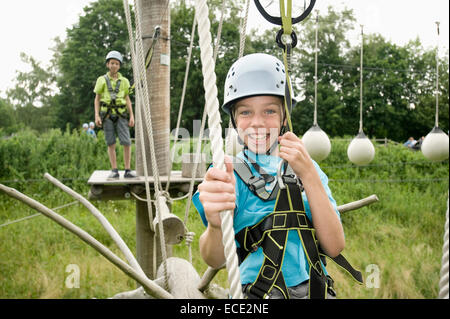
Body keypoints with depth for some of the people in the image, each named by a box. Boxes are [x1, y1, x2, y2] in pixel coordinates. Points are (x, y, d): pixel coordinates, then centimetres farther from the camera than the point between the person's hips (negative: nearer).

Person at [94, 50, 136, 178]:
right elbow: (97, 100, 4)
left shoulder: (124, 81, 7)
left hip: (121, 115, 1)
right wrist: (97, 116, -8)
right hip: (107, 115, -1)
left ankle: (127, 171, -4)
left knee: (126, 142, -10)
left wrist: (132, 116, -1)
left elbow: (127, 100, 8)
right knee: (111, 143, -1)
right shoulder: (102, 80, 3)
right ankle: (114, 171, 5)